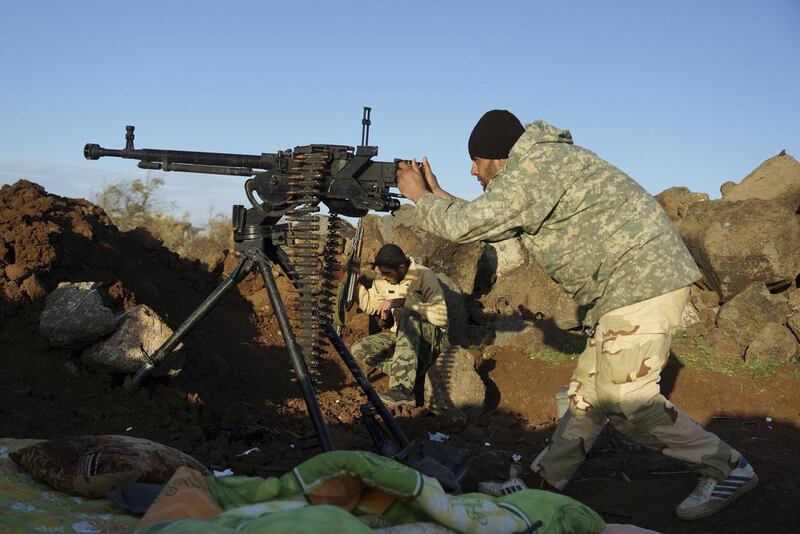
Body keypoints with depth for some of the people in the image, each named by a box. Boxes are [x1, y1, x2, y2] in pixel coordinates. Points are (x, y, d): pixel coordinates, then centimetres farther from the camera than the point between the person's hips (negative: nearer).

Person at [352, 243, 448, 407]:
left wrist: (403, 302, -32)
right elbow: (368, 306, 16)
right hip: (397, 336, 6)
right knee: (359, 349, -18)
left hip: (430, 337, -6)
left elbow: (441, 316, -27)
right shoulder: (381, 280, 2)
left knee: (406, 314, -39)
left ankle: (403, 388, -47)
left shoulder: (424, 275, -16)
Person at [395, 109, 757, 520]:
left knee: (624, 398, -11)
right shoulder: (538, 164, 17)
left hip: (644, 279, -10)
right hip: (622, 284, 10)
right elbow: (489, 223, 22)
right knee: (588, 390, 12)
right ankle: (546, 479, 21)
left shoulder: (534, 166, -15)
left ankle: (727, 469, 2)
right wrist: (439, 195, 18)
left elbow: (468, 225, -18)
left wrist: (420, 198, -1)